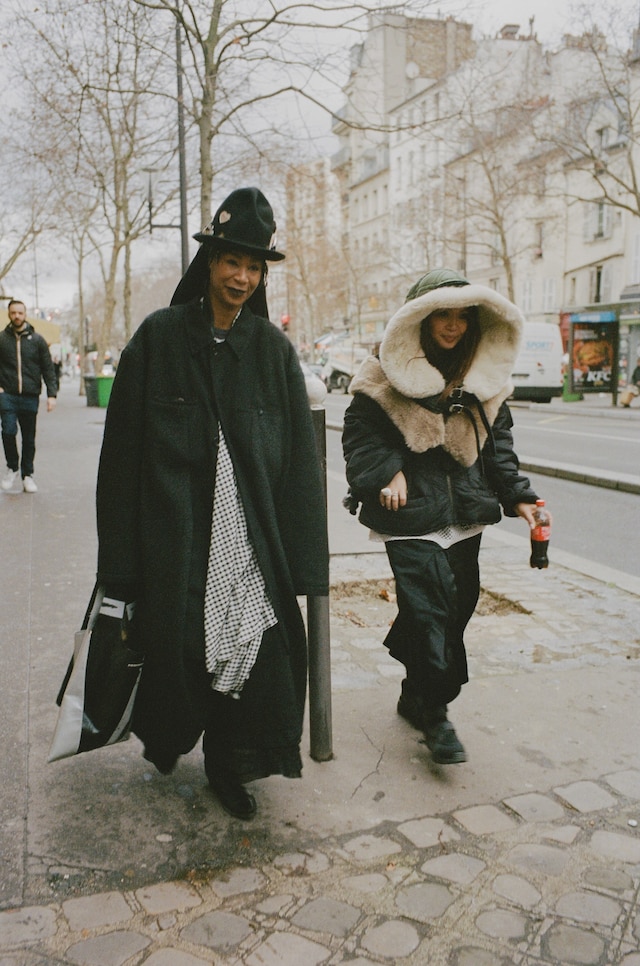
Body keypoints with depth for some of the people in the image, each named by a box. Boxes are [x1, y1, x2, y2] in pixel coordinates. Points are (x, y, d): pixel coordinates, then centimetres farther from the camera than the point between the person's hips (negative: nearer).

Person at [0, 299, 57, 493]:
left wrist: (52, 394, -2)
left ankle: (27, 474, 18)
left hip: (30, 397, 1)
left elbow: (48, 368, 6)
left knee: (29, 438, 6)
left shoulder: (37, 340, 7)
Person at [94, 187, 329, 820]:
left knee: (254, 642, 2)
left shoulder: (273, 347, 5)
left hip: (250, 530, 2)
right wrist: (123, 555, -7)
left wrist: (298, 556, -3)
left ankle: (227, 765, 27)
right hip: (176, 529, -1)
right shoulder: (159, 337, -1)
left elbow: (298, 451, 3)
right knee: (177, 642, 7)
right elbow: (124, 446, -3)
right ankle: (165, 735, 41)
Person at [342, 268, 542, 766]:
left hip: (464, 513, 5)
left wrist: (517, 495, 5)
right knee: (431, 608, -11)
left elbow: (499, 441, 14)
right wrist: (387, 472, -16)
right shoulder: (387, 374, -5)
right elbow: (360, 431, -2)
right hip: (411, 514, -5)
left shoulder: (484, 377, 10)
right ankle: (435, 712, 5)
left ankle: (415, 696, 28)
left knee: (458, 603, 8)